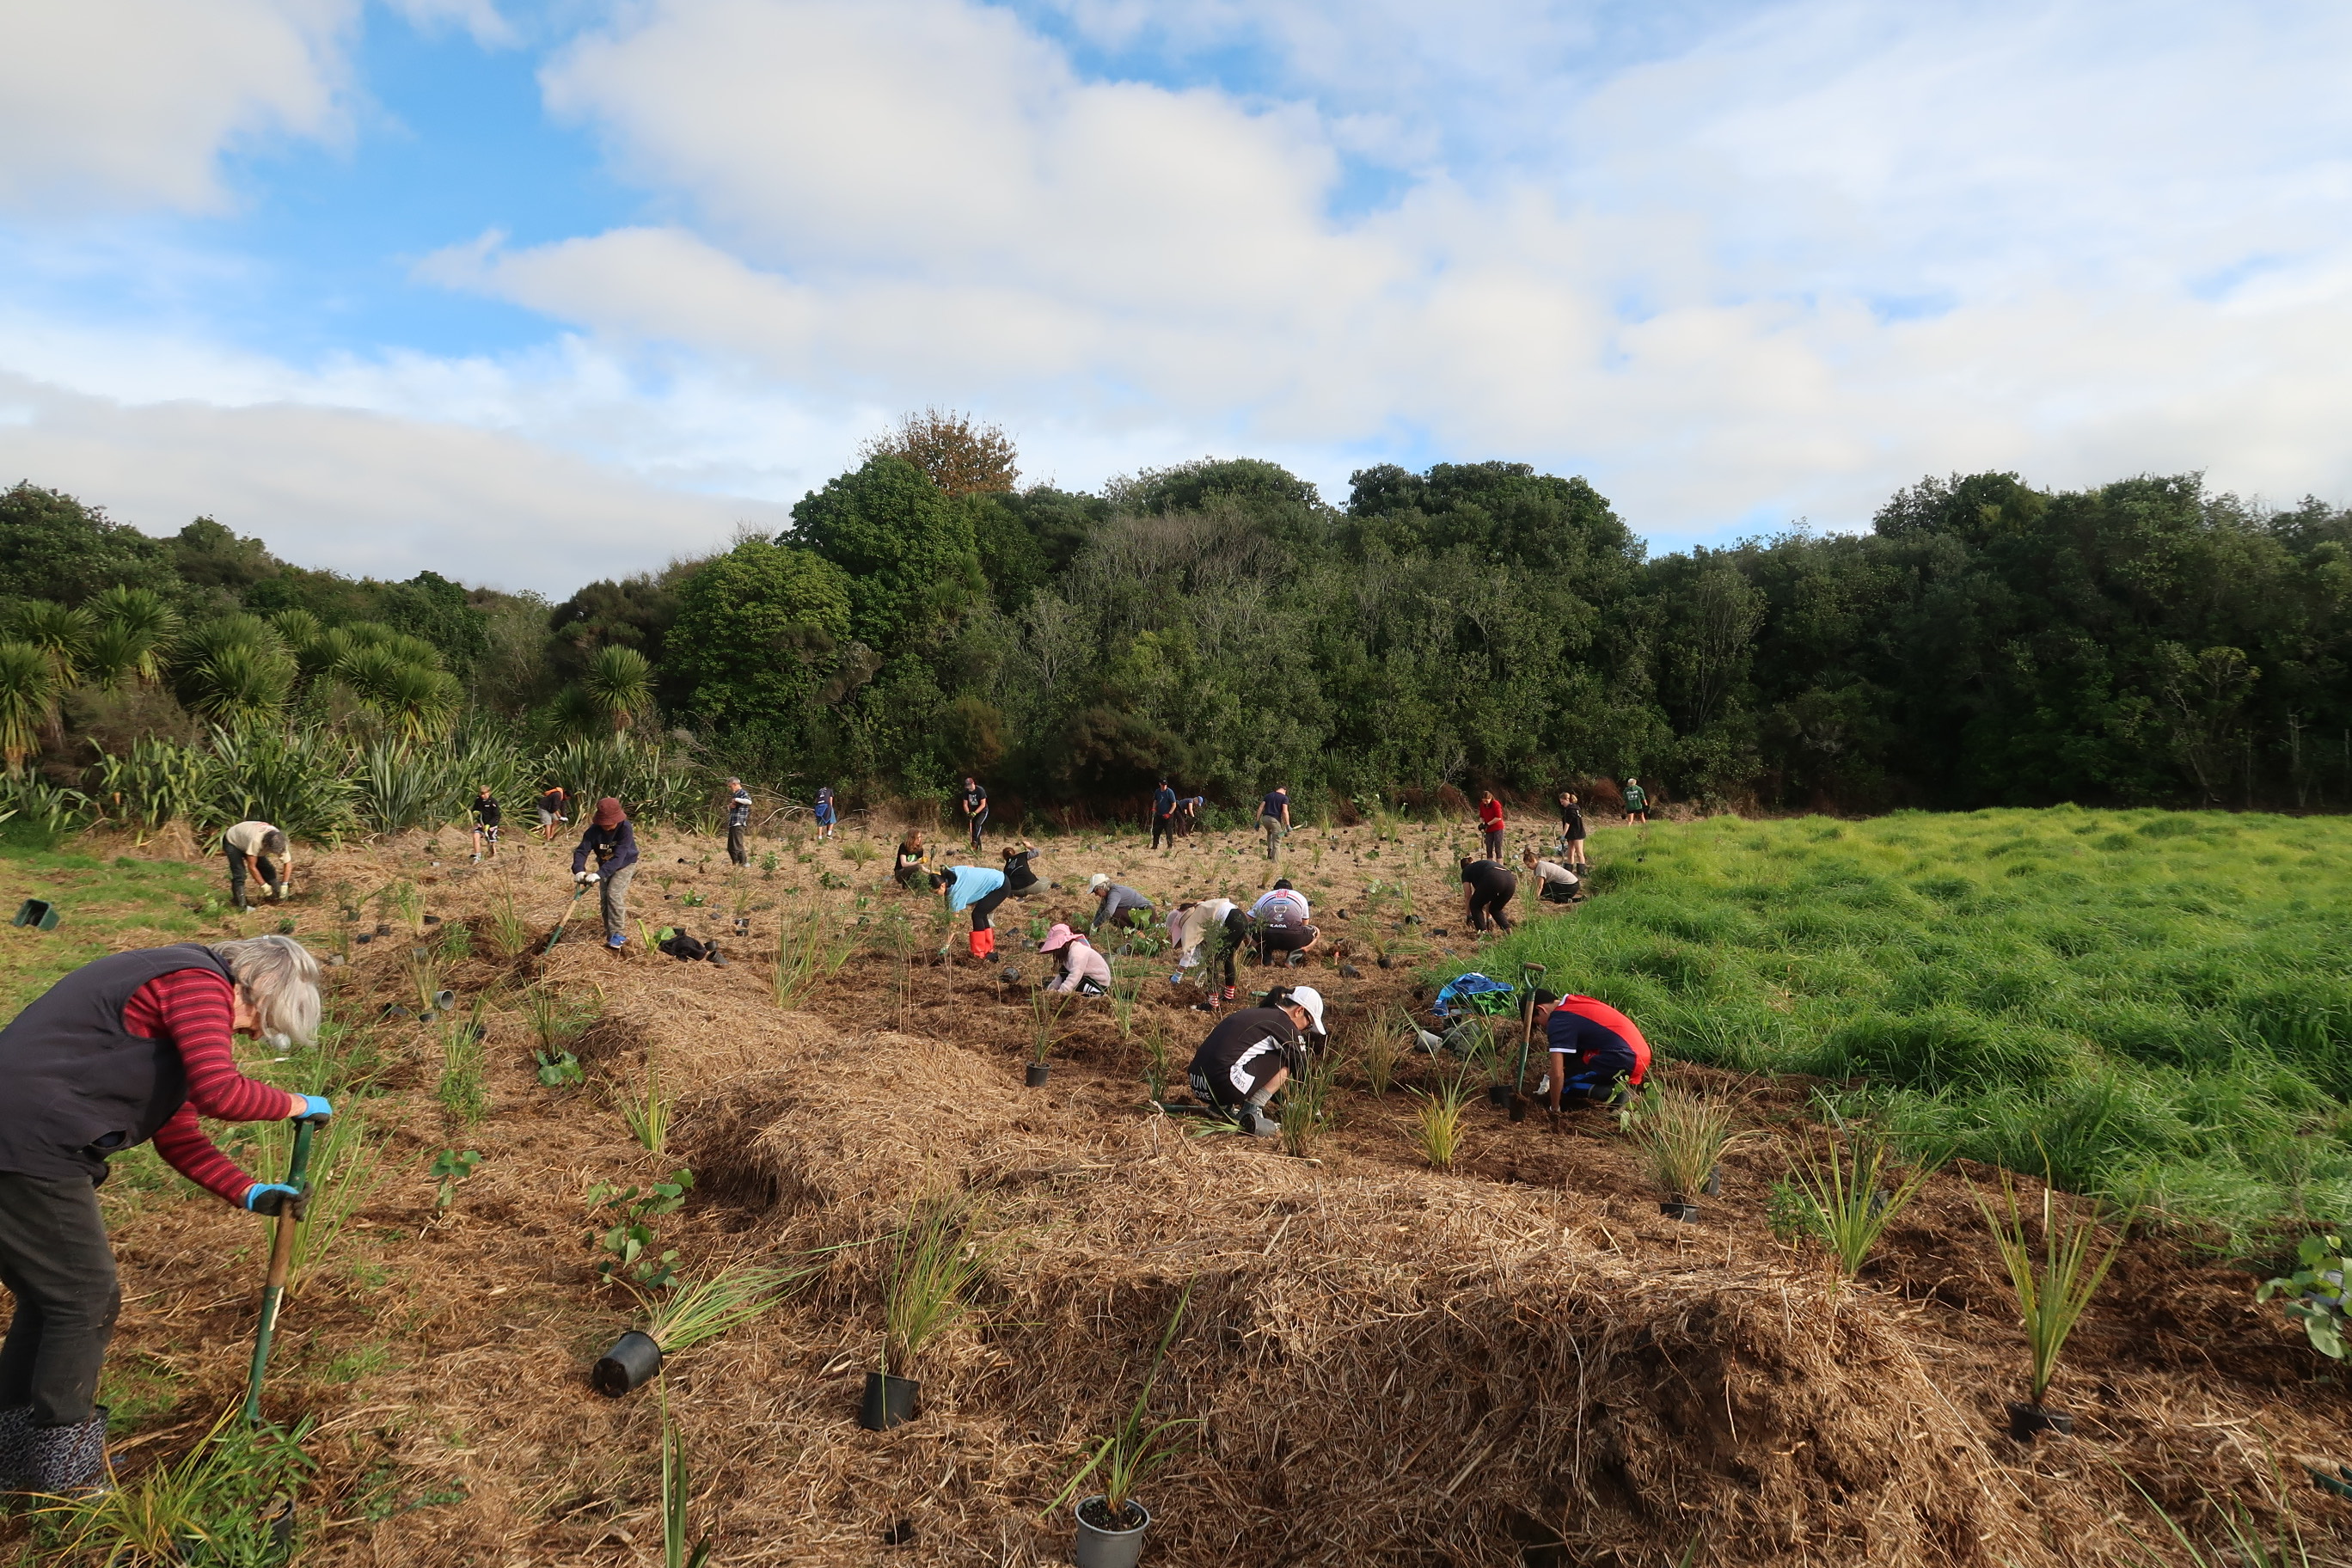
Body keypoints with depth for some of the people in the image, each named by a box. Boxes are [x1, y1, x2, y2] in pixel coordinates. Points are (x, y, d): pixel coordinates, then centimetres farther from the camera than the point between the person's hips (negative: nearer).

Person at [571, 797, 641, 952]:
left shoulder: (625, 829, -33)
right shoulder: (594, 830, -22)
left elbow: (618, 857, -40)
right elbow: (581, 851, -25)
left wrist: (599, 874, -50)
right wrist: (579, 871, -45)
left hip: (625, 864, -5)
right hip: (605, 865, 5)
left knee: (614, 893, -21)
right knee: (604, 898, 2)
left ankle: (618, 935, -16)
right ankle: (610, 936, 13)